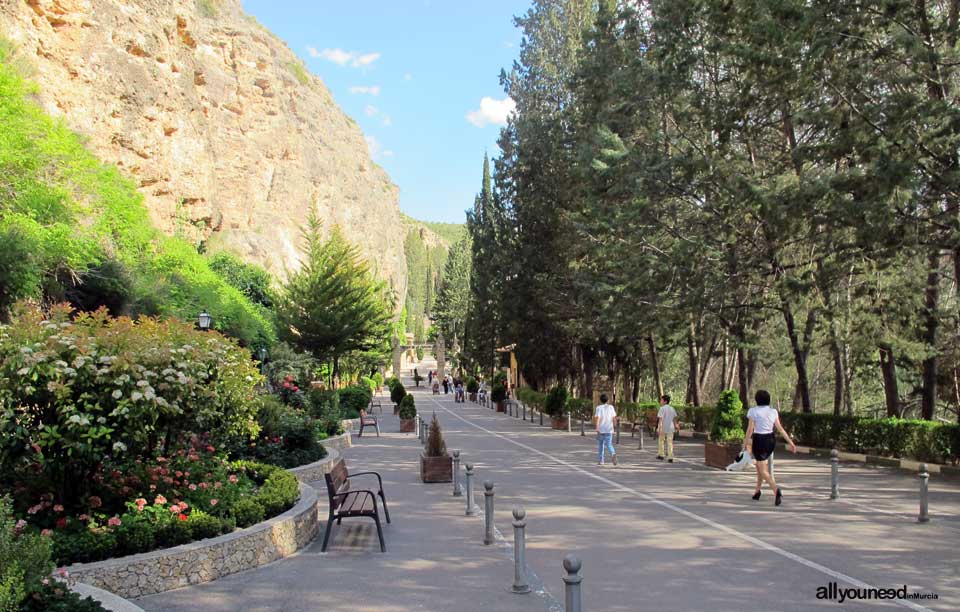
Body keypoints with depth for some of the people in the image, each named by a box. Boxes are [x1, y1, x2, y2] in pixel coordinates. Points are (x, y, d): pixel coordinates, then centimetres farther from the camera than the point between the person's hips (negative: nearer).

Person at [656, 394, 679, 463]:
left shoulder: (662, 408, -11)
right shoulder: (672, 409, 8)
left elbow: (660, 419, -19)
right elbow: (674, 418, 20)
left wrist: (659, 428, -23)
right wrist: (675, 425, 35)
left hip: (663, 428, -4)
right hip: (670, 428, 4)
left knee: (661, 441, 15)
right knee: (670, 442, 5)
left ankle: (661, 455, 22)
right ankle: (670, 458, 0)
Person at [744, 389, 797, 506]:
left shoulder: (753, 411, -10)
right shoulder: (773, 411, 2)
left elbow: (750, 429, -11)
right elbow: (780, 428, -2)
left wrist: (746, 443, 0)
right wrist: (791, 442, 1)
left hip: (759, 441, -5)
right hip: (771, 440, 5)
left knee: (763, 471, -2)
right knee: (760, 464, 27)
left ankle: (776, 490, -27)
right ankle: (757, 490, 29)